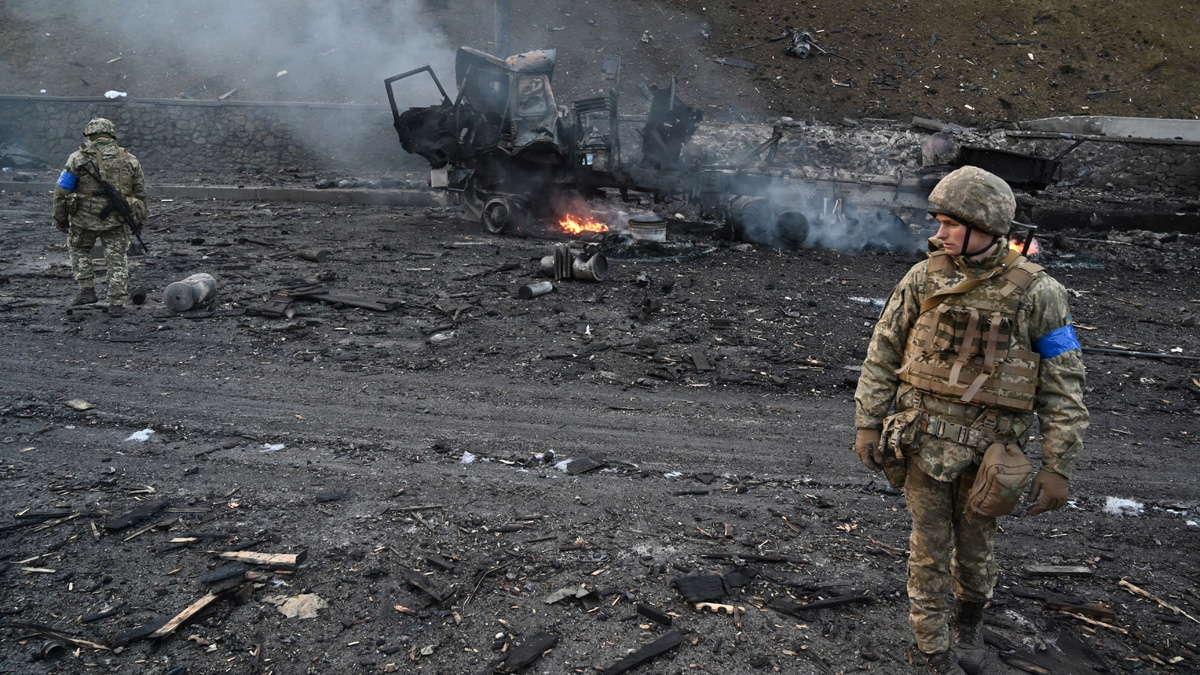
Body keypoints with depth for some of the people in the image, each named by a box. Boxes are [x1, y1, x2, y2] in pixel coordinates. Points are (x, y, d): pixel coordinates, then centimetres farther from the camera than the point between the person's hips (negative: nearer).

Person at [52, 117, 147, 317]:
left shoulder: (78, 158, -4)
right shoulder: (129, 160, 3)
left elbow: (61, 191, -3)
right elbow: (140, 192, 8)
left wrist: (60, 218, 8)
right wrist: (140, 218, 19)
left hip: (85, 218, -1)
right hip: (117, 221, 1)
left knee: (79, 249, 25)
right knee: (117, 259, 10)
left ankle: (86, 290, 17)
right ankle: (117, 304, 8)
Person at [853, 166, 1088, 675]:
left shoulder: (1036, 293, -9)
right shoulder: (923, 279, -4)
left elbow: (1063, 386, -7)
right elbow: (882, 356, 2)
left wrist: (1059, 466, -10)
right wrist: (867, 424, 0)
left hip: (989, 449, -1)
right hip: (925, 441, 1)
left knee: (975, 549, 17)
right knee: (929, 551, 9)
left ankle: (969, 623, 47)